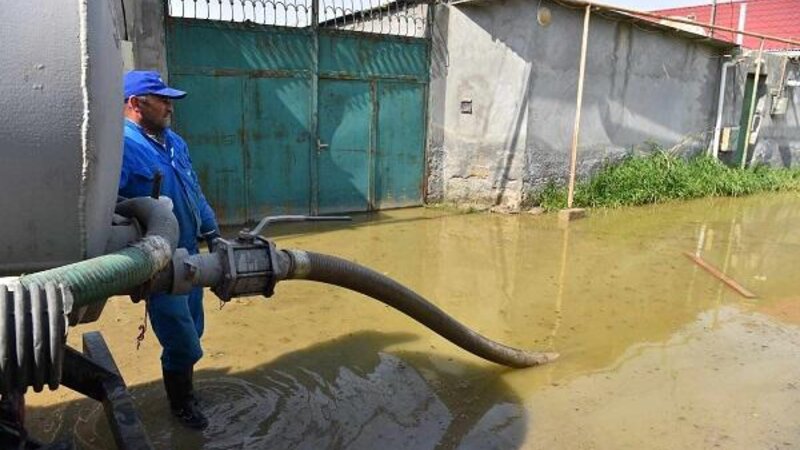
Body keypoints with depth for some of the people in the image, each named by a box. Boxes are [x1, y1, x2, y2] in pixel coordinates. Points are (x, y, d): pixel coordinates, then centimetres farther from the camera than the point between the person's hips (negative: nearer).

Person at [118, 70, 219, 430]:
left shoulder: (175, 142, 9)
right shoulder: (121, 146, -18)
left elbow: (195, 193, 17)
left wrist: (212, 234, 17)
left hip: (188, 254, 8)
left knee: (190, 333, 19)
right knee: (182, 341, 4)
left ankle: (183, 384, 42)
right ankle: (181, 402, 27)